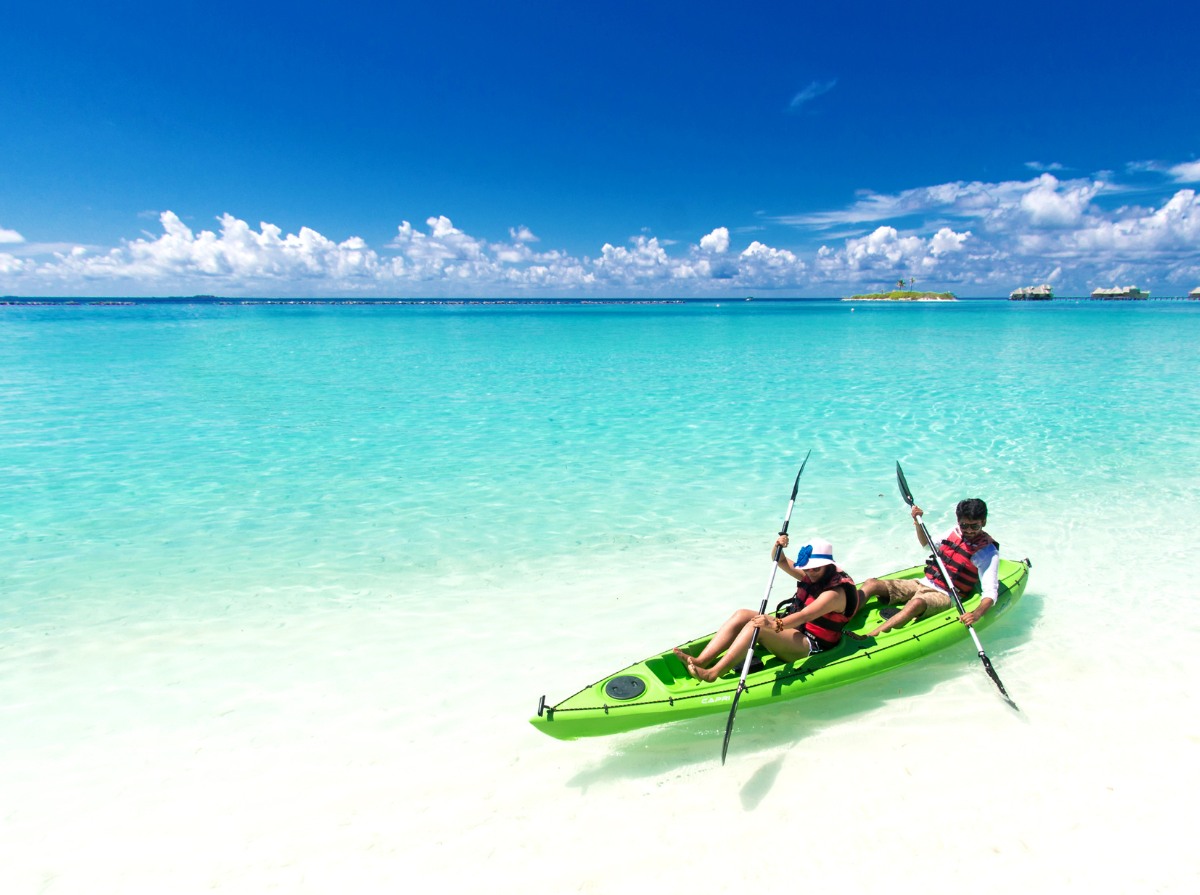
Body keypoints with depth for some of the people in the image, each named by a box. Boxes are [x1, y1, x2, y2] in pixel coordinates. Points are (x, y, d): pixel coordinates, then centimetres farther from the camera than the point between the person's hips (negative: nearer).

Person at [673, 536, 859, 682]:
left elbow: (804, 615, -35)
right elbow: (782, 562, 8)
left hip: (812, 647, -9)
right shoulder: (812, 576, 7)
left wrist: (776, 624, -51)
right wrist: (778, 547, -15)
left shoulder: (835, 592, -20)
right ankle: (700, 661, -24)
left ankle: (712, 673, -38)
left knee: (757, 625, -31)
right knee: (742, 615, -10)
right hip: (793, 629, 9)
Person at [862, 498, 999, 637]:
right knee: (871, 584, -12)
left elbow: (990, 593, -16)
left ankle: (867, 639, -54)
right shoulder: (955, 532, 8)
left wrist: (976, 614, -35)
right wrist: (918, 522, 10)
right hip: (923, 583, 7)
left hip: (945, 596, -7)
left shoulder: (988, 553, -8)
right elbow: (927, 544, 27)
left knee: (916, 603, -41)